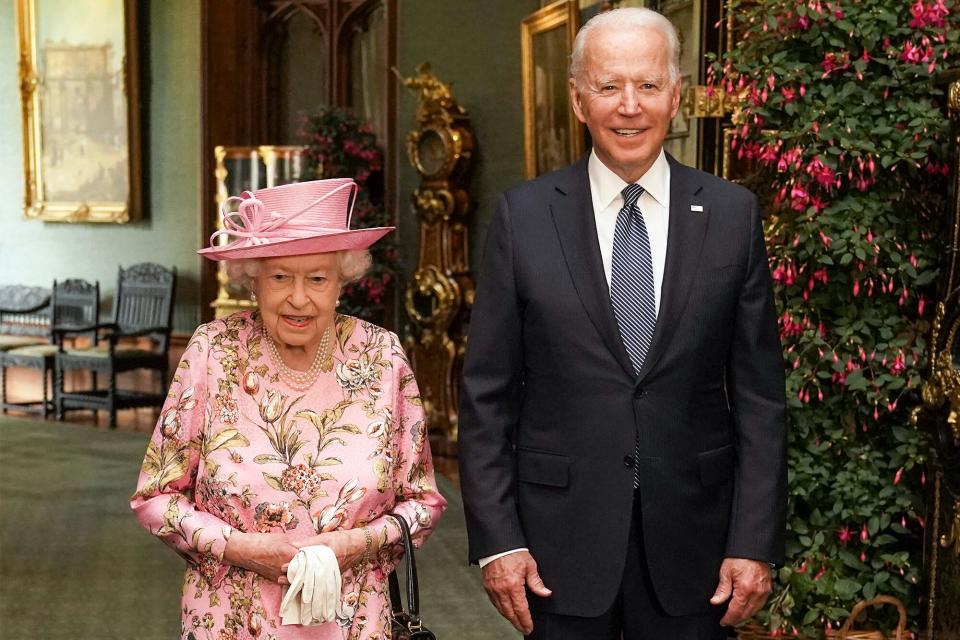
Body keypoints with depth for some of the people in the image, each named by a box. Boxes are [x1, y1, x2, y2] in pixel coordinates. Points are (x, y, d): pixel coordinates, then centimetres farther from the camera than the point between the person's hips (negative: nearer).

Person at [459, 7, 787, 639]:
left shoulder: (733, 214, 0)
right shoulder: (525, 215, -2)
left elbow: (759, 393, 1)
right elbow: (488, 393, -1)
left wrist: (756, 541, -3)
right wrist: (496, 539, -5)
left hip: (691, 538, 1)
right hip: (561, 538, 0)